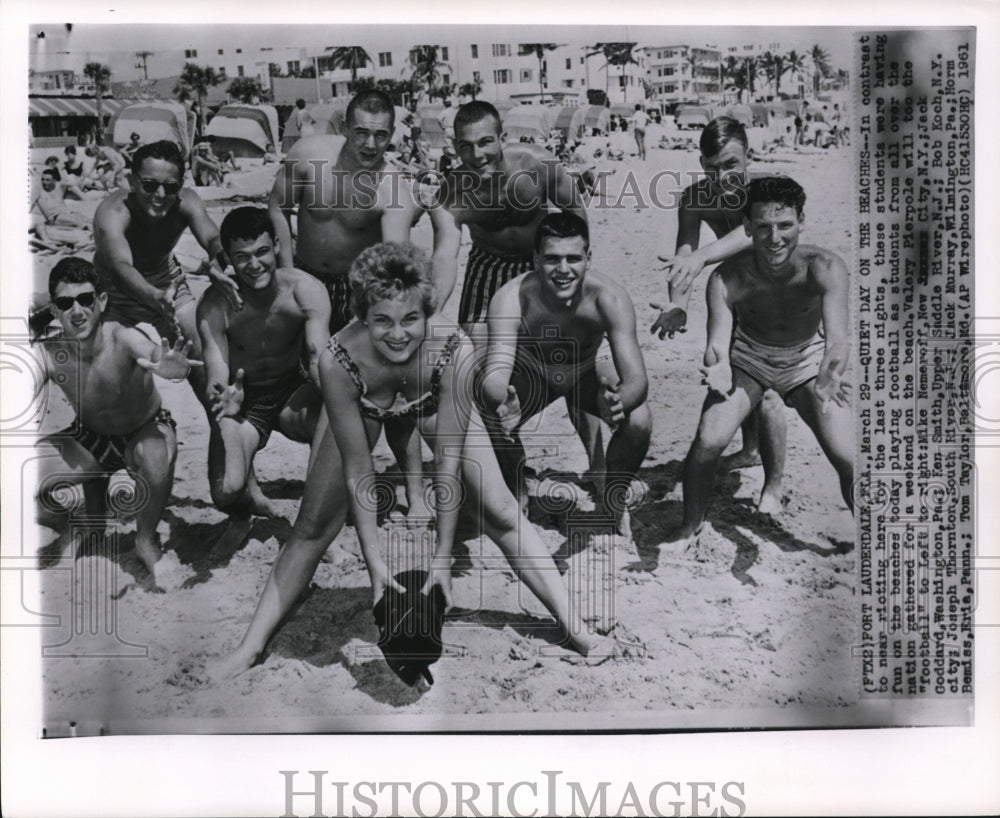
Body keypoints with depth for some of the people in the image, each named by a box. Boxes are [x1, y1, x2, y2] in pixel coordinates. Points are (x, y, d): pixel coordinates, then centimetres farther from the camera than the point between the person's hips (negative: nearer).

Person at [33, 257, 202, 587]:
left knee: (158, 455, -39)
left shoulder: (123, 339, -31)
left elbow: (153, 352, -53)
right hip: (90, 438, 4)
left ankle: (146, 541, -8)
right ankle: (89, 524, 16)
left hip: (144, 430, -3)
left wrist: (172, 368, -77)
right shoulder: (47, 354, -20)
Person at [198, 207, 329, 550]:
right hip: (243, 401, 0)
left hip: (294, 394, 1)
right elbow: (216, 374, -20)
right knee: (226, 492, -23)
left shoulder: (305, 290, -17)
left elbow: (319, 357, -25)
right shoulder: (215, 304, -18)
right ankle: (241, 518, 21)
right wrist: (223, 401, -47)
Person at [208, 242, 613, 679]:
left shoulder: (453, 349, -40)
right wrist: (374, 559, -24)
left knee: (500, 512, -6)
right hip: (363, 407, 1)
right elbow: (357, 470, -28)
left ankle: (575, 631, 7)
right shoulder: (338, 360, -39)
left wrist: (443, 556, -27)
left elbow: (449, 461, -32)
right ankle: (251, 647, 14)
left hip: (435, 401, 0)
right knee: (313, 527, 0)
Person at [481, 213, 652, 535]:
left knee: (639, 421, -26)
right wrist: (503, 403, -66)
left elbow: (636, 378, -37)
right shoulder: (512, 299, -34)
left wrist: (619, 402, -61)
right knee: (494, 418, -29)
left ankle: (613, 503, 6)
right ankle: (517, 499, 4)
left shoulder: (609, 298, -34)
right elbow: (496, 370, -42)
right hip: (529, 377, 0)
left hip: (587, 375, 0)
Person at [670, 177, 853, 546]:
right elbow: (717, 344, -35)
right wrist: (718, 371, -60)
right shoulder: (727, 279, -29)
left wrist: (827, 380, -64)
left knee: (848, 459, -11)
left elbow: (837, 340, -42)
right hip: (748, 357, 0)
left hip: (807, 360, 0)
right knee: (707, 443, -17)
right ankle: (689, 529, 9)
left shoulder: (825, 268, -32)